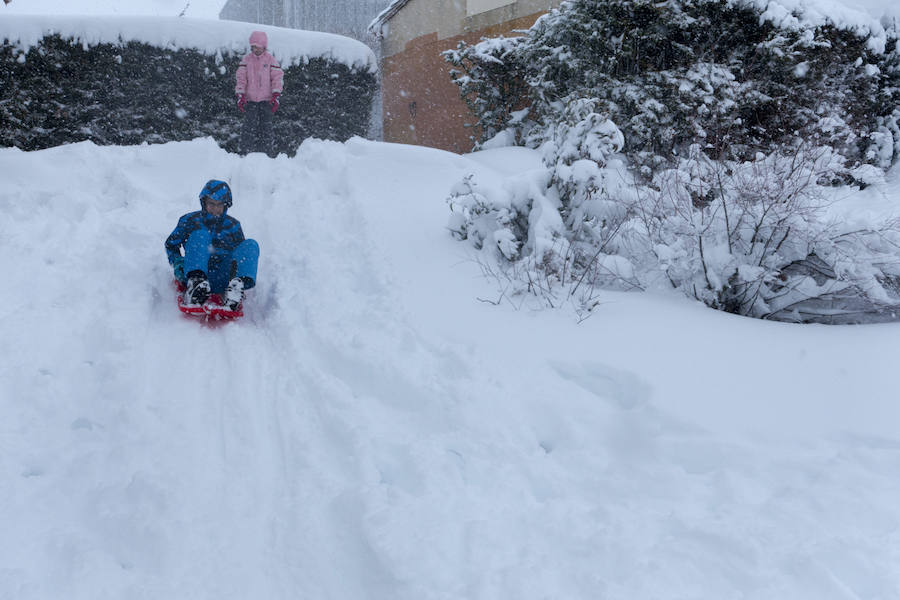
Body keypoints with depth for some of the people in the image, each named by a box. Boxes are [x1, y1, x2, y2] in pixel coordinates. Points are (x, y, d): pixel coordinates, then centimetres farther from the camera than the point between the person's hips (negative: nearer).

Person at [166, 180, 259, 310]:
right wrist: (177, 263, -1)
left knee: (251, 245, -16)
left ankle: (236, 286, -45)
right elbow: (171, 244, 19)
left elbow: (241, 251, 17)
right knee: (200, 235, -23)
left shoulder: (233, 226, 16)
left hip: (222, 280, 1)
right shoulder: (190, 221, 12)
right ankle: (195, 285, -48)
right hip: (196, 272, -1)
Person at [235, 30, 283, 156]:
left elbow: (277, 78, 1)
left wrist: (276, 96, -9)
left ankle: (266, 155, 6)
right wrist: (240, 96, -6)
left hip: (266, 100, -1)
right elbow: (241, 78, 5)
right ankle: (245, 154, -5)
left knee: (266, 128, 1)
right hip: (250, 100, 1)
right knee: (249, 127, -6)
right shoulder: (246, 60, 6)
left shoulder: (270, 60, 3)